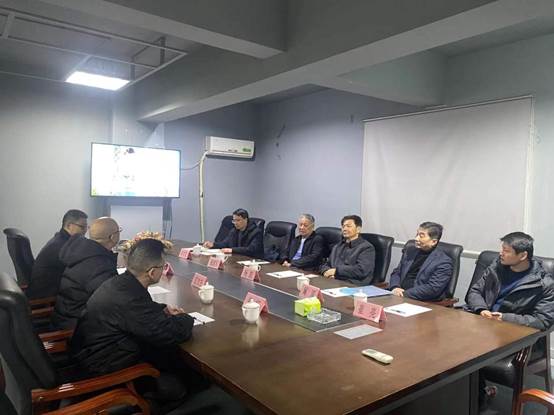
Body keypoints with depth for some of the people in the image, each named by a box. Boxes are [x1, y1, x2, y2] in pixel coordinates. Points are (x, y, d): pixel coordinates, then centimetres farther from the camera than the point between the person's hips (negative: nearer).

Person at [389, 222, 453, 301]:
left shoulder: (444, 262, -5)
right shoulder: (411, 251, 14)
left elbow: (433, 289, -14)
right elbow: (396, 272, 16)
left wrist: (404, 294, -19)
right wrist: (395, 287, -6)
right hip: (399, 295, 6)